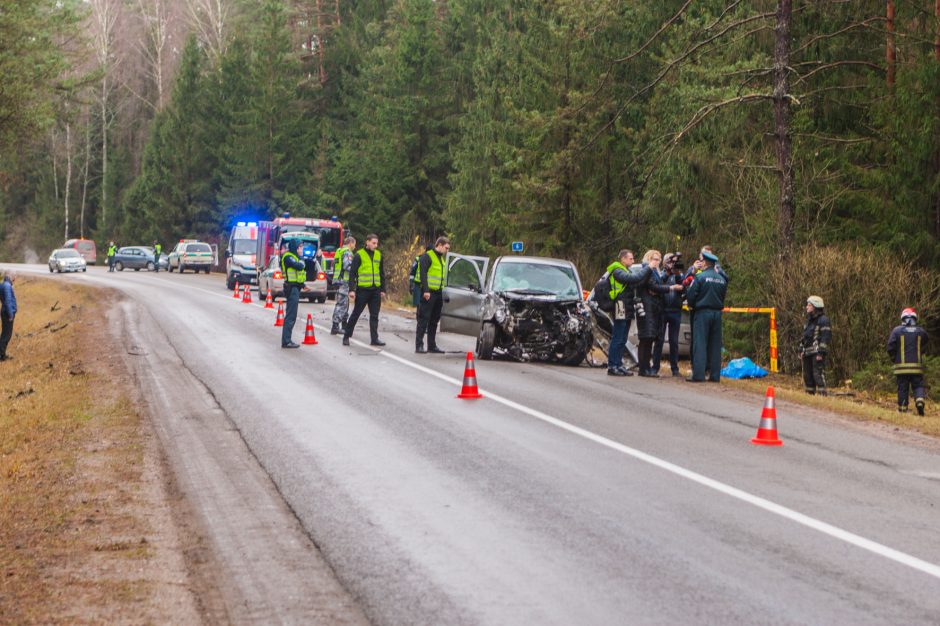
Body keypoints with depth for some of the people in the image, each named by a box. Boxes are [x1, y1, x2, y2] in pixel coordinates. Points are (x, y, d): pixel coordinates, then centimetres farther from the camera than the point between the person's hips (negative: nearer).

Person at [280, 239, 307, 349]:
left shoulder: (292, 256, 19)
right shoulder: (288, 257, -13)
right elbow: (299, 266, -26)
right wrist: (301, 263, -4)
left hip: (294, 287, 11)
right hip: (292, 288, -11)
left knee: (290, 315, 15)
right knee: (291, 316, -11)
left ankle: (286, 340, 20)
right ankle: (286, 341, -12)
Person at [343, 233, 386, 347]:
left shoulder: (378, 255, 11)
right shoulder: (359, 255, -5)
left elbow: (382, 273, 18)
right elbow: (352, 273, -6)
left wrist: (382, 290, 15)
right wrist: (351, 289, -13)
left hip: (375, 290, 5)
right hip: (363, 289, -5)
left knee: (374, 316, 6)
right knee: (356, 314, 1)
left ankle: (374, 338, 10)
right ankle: (346, 336, 11)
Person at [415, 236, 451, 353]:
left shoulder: (442, 258, 19)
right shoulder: (427, 256, -8)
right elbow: (423, 273, -16)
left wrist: (442, 288, 15)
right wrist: (426, 290, -23)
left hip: (438, 293, 8)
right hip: (428, 293, -8)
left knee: (434, 321, 11)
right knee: (424, 319, -8)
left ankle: (432, 345, 17)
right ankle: (419, 345, -7)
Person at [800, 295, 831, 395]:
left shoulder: (823, 320, -9)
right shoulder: (809, 320, 19)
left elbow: (826, 337, -15)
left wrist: (820, 352, -20)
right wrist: (801, 350, 17)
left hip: (817, 353, -9)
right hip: (807, 352, 9)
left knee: (818, 374, -13)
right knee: (807, 376, 12)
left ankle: (822, 394, -14)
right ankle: (809, 394, 19)